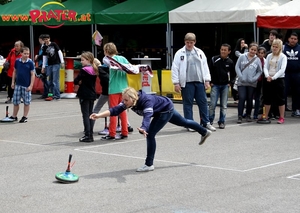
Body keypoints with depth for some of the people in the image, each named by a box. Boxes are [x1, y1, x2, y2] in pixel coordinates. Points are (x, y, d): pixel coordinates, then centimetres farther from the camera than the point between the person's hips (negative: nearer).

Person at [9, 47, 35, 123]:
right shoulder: (17, 61, 1)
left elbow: (32, 74, -6)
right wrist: (13, 82, 9)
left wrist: (31, 86, -11)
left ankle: (25, 117, 14)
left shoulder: (30, 63, -8)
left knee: (26, 102, 5)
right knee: (15, 101, 9)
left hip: (26, 86, -3)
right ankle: (14, 116, 20)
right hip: (18, 85, 3)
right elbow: (14, 72, 12)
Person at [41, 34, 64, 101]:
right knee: (50, 81, 8)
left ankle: (57, 96, -7)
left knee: (55, 80, -9)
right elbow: (44, 57, 12)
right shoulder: (44, 47, 8)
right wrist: (43, 67, 11)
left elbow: (59, 52, -3)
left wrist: (62, 61, -9)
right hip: (49, 65, 5)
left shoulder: (54, 44, -4)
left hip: (56, 64, -5)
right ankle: (51, 94, 15)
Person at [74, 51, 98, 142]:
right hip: (92, 94, 7)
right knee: (90, 114, 12)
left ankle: (87, 135, -5)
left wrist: (79, 82, 4)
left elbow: (75, 81, -15)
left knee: (85, 115, -3)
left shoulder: (84, 70, -15)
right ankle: (90, 135, 14)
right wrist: (82, 82, 4)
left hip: (84, 95, -7)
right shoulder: (94, 70, 8)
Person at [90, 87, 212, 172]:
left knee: (150, 134, -17)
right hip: (160, 111, 8)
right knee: (183, 122, 28)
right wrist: (99, 115, -42)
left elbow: (147, 116, -60)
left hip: (166, 109, -8)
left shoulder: (146, 101, -43)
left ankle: (149, 165, -8)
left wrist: (143, 129, -79)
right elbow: (115, 110, -29)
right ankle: (205, 132, 52)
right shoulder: (129, 101, -23)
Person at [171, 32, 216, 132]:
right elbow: (175, 68, -2)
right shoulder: (180, 53, 0)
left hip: (199, 82, 3)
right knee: (188, 104, 2)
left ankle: (206, 123, 14)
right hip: (187, 83, -3)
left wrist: (207, 80, 6)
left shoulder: (200, 53, 10)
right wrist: (176, 83, -7)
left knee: (203, 102, 6)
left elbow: (205, 67, 12)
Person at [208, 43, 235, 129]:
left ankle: (222, 122, 12)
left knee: (224, 105, 5)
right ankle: (210, 121, 5)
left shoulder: (230, 62, 2)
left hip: (225, 86, 2)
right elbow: (209, 71, 3)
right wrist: (211, 82, -1)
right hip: (215, 85, -2)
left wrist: (229, 82, 6)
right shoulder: (214, 59, -3)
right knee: (212, 104, -5)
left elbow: (233, 74, 15)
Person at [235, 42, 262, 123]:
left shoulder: (257, 60, 4)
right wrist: (240, 77, -9)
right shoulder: (242, 57, 2)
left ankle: (248, 115, 20)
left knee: (250, 100, 8)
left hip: (252, 83, 1)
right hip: (242, 82, -1)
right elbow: (237, 67, 2)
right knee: (242, 98, -8)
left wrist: (254, 79, -7)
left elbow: (259, 71, 7)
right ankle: (240, 116, -4)